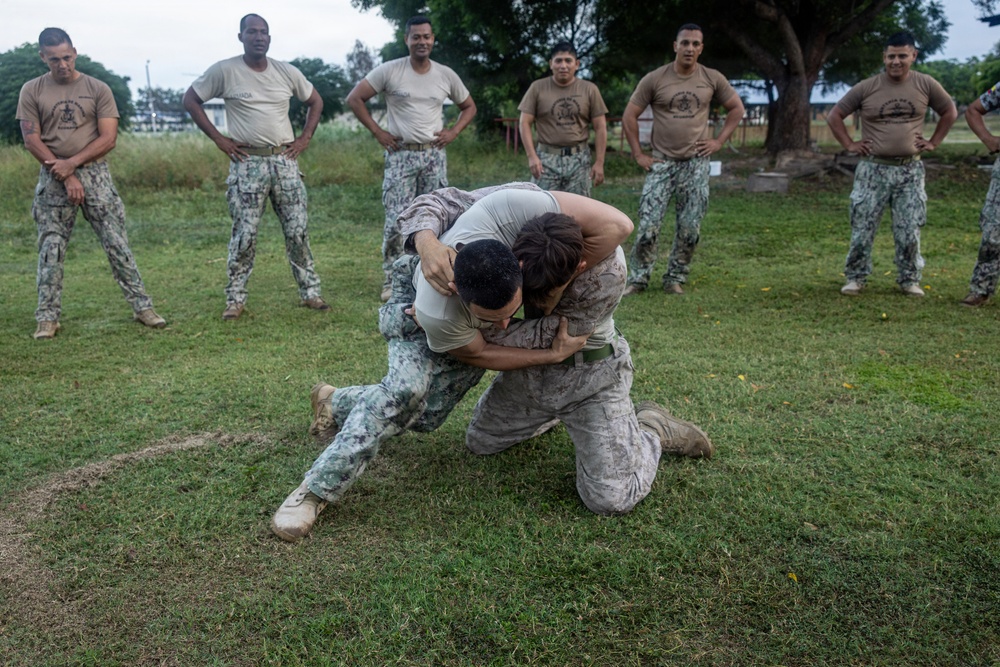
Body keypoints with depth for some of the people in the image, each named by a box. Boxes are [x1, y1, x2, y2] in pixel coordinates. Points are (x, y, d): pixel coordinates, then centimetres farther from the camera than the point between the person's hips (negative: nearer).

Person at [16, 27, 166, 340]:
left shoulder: (98, 89, 2)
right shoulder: (32, 91, 4)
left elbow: (108, 139, -4)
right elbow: (31, 140, -1)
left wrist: (72, 163, -14)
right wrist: (66, 176, -10)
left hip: (94, 173, -1)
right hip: (53, 179, 1)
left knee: (116, 243, -1)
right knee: (50, 249, 3)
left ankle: (142, 306, 4)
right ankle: (48, 317, 10)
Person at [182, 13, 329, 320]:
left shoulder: (287, 72, 6)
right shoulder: (224, 71, -3)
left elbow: (315, 102, 19)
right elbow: (190, 100, 3)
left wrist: (305, 138, 7)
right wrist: (219, 139, -4)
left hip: (285, 161, 3)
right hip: (247, 163, -3)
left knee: (298, 230, 4)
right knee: (245, 234, -2)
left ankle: (310, 292, 14)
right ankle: (235, 299, 11)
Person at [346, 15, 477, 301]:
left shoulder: (446, 75, 5)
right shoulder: (389, 71, -5)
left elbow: (469, 106, 18)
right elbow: (354, 98, -2)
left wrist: (453, 131, 2)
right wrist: (377, 131, -7)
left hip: (434, 155, 3)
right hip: (400, 155, -3)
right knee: (397, 220, -7)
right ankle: (391, 280, 5)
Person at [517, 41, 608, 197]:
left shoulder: (589, 89, 5)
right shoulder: (537, 88, 3)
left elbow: (600, 128, 5)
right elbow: (525, 123, 1)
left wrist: (599, 162, -1)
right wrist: (532, 156, -10)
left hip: (579, 159, 1)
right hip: (546, 158, -1)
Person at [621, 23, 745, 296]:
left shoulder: (713, 79, 3)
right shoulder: (654, 79, -3)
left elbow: (737, 108, 15)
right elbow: (629, 116, 1)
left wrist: (719, 141, 4)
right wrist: (638, 154, -3)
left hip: (695, 164, 2)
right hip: (661, 163, -2)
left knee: (689, 228, 3)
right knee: (648, 225, -7)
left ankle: (675, 279, 17)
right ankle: (637, 279, 6)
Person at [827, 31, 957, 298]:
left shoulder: (926, 85, 1)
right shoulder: (866, 88, -4)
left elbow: (950, 112, 16)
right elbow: (834, 116, 4)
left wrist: (934, 142, 7)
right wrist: (850, 145, -2)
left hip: (910, 170, 1)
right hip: (873, 170, -1)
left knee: (909, 231, 4)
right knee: (862, 228, 1)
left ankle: (910, 280, 17)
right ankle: (855, 278, 13)